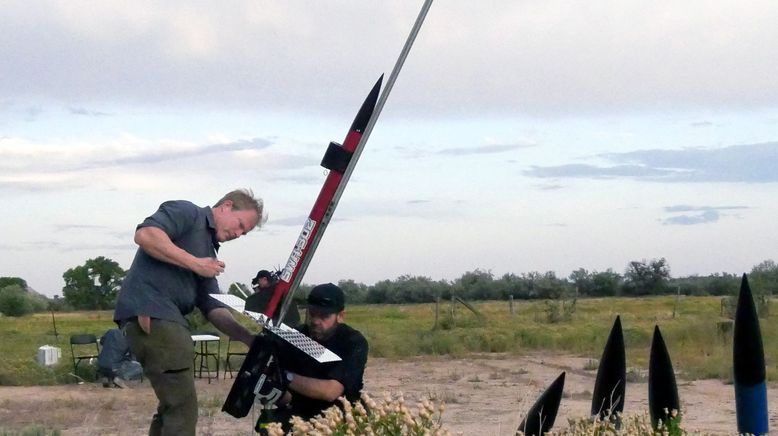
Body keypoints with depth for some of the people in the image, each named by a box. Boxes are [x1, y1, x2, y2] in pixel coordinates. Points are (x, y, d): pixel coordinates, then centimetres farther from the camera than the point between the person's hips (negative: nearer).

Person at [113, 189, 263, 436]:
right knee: (182, 406, -11)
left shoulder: (208, 253, 26)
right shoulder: (187, 212, 2)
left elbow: (213, 307, 18)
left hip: (166, 318, 10)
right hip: (149, 313, -10)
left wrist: (248, 337, 2)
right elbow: (145, 234, -17)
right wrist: (195, 263, -12)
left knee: (174, 405, 18)